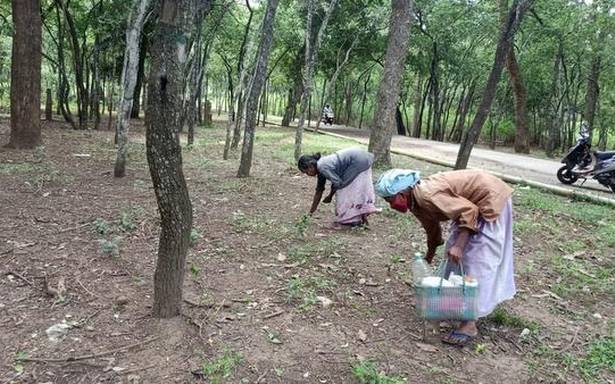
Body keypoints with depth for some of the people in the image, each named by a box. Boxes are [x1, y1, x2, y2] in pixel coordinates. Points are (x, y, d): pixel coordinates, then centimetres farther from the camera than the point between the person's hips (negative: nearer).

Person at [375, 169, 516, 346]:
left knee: (477, 260, -11)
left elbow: (470, 211, -29)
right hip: (475, 202, 10)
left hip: (490, 200, -10)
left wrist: (459, 246, -34)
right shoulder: (416, 202, 1)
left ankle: (470, 324, -9)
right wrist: (429, 255, 30)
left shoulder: (428, 195, -29)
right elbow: (432, 227, 18)